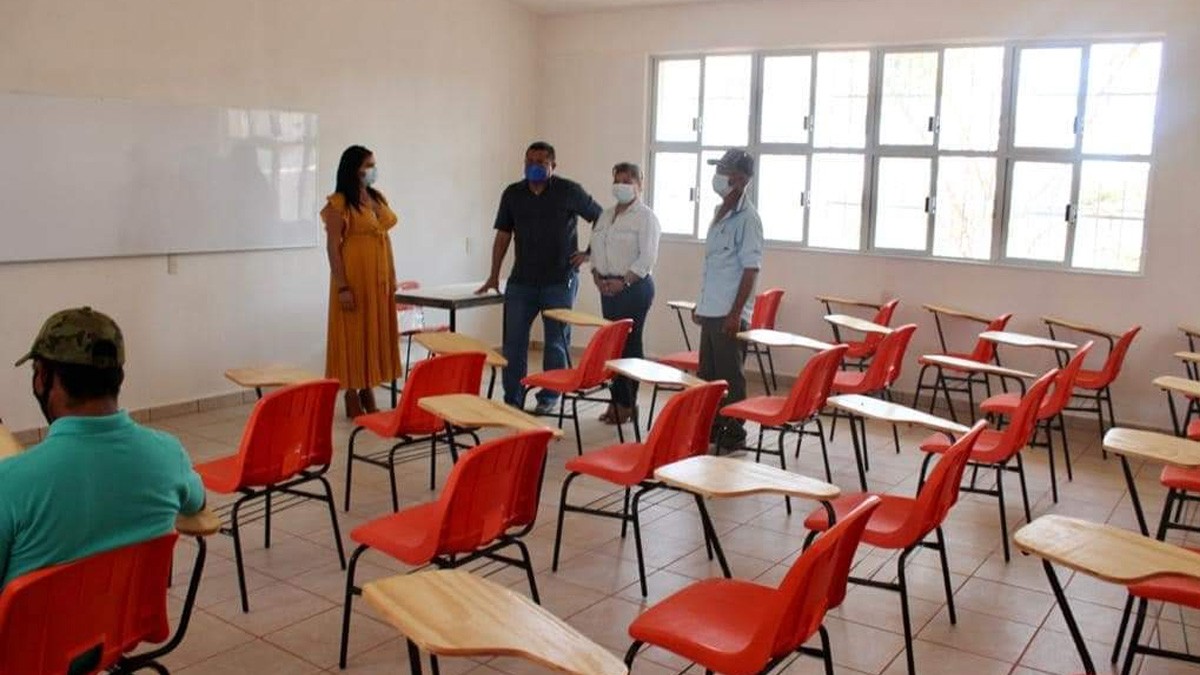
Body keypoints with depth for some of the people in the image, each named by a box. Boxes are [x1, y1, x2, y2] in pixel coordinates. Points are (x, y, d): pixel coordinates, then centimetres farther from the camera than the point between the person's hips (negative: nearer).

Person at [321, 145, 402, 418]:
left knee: (375, 333, 10)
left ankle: (368, 394, 20)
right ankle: (352, 400, 8)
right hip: (354, 275, -7)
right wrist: (342, 286, -18)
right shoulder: (338, 203, -10)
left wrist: (392, 276, 12)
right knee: (354, 333, -1)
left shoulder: (378, 198, 11)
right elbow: (333, 246, -13)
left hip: (379, 276, 7)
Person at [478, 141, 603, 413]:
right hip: (521, 280, 3)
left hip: (560, 281, -3)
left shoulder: (570, 192, -3)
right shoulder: (512, 194, 7)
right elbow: (503, 236, 10)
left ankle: (549, 397, 18)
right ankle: (512, 399, 11)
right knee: (513, 340, 2)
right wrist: (494, 276, 6)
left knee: (556, 342, 6)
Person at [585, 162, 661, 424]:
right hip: (609, 287, 7)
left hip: (634, 287, -7)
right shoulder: (606, 215, 16)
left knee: (630, 343, -4)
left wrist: (623, 282, -17)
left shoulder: (646, 217, -7)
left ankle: (627, 404, 2)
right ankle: (617, 399, 15)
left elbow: (647, 258, -15)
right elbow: (595, 249, 19)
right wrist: (597, 275, 3)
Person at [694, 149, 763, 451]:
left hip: (729, 313, -9)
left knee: (730, 376, 0)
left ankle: (734, 434, 11)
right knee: (708, 373, 15)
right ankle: (713, 427, 27)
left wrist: (736, 312, -19)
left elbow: (751, 269, -16)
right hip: (710, 310, 9)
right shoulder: (720, 212, 14)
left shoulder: (746, 218, -13)